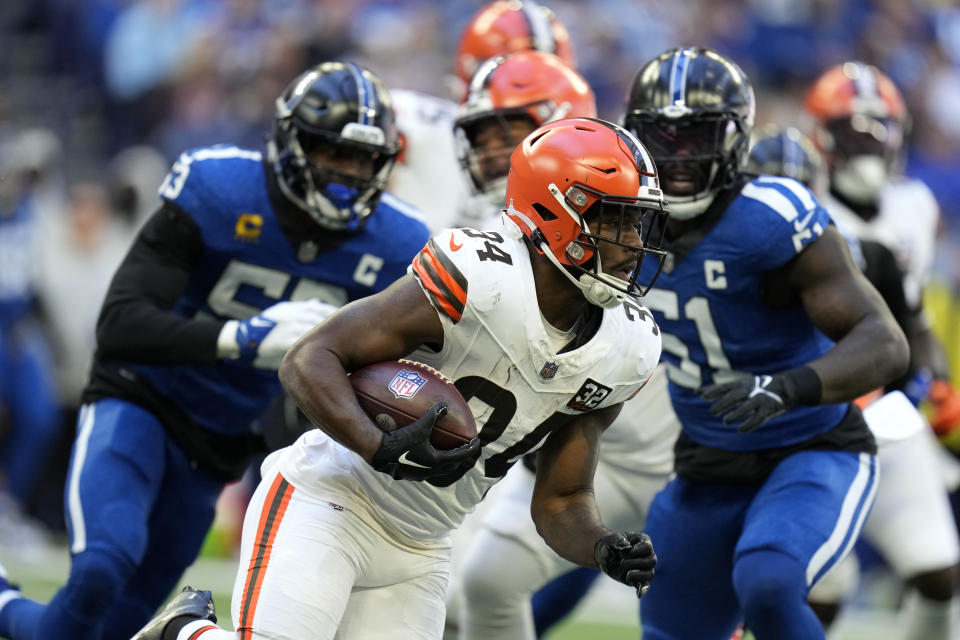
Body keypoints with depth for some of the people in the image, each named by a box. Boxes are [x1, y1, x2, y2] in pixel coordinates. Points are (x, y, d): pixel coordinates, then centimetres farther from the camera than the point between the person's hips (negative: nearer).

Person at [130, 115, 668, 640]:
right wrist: (382, 450, -35)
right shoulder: (479, 279, -22)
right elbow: (309, 361, -21)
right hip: (329, 502, -7)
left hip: (419, 556, 7)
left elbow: (561, 503, 9)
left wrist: (605, 550, -12)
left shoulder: (624, 351, 0)